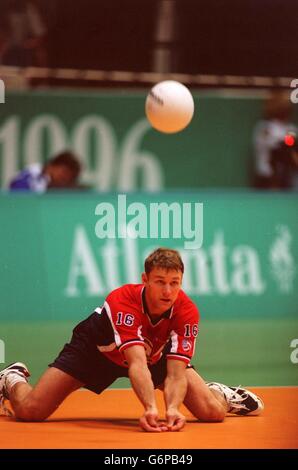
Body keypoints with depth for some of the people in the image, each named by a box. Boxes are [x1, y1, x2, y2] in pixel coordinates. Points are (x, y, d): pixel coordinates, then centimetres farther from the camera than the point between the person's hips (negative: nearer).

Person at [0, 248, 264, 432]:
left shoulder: (186, 312, -29)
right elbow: (137, 363, -49)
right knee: (29, 411, -16)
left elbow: (175, 373, -33)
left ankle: (220, 394, 23)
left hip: (155, 354, 2)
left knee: (213, 411, -17)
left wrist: (173, 408, -54)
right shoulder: (122, 302, -38)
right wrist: (150, 408, -64)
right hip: (97, 349, -2)